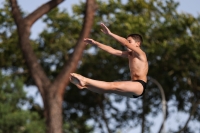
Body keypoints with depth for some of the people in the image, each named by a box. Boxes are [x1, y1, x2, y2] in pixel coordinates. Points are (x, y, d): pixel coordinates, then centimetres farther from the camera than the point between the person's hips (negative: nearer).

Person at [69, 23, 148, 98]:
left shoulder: (140, 54, -1)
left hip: (140, 86, -9)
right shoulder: (129, 55, 24)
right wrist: (95, 43, 13)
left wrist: (110, 33, -22)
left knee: (113, 86, -26)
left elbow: (126, 43, -16)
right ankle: (84, 84, -23)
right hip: (132, 88, 9)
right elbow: (112, 51, 19)